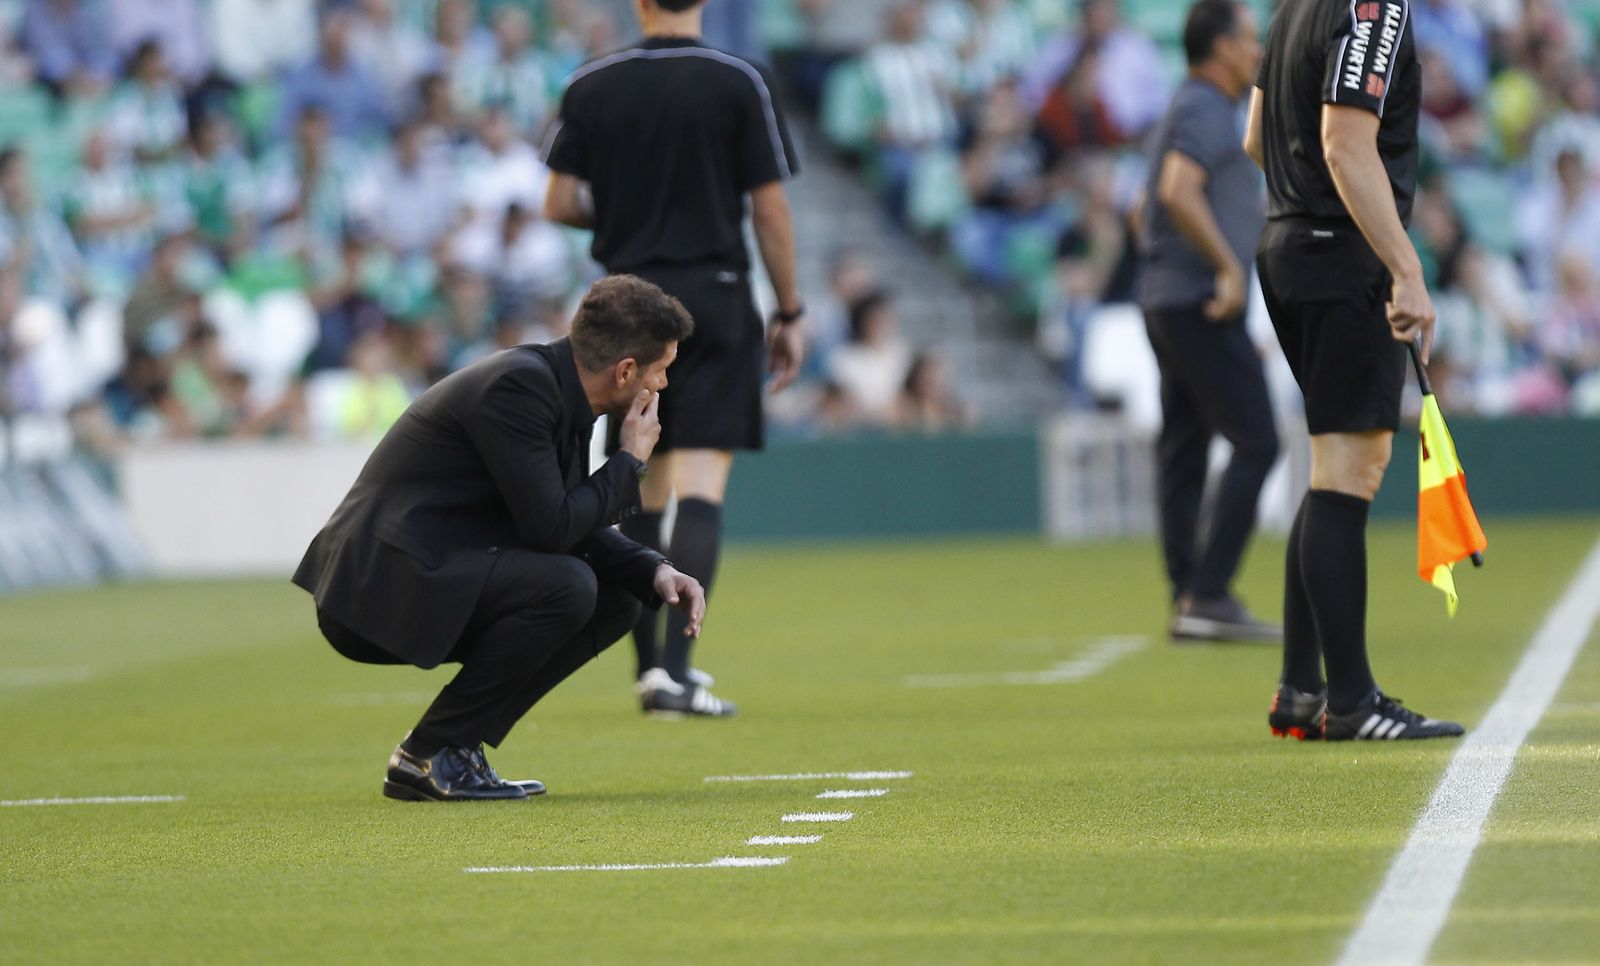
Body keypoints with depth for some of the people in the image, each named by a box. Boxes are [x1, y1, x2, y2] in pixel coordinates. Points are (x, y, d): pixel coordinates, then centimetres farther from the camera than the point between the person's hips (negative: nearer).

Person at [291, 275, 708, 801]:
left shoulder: (552, 384, 11)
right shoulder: (518, 384, -19)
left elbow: (577, 529, 18)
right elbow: (550, 529, -22)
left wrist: (655, 571, 1)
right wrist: (630, 461, -8)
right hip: (378, 589, -10)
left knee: (615, 598, 10)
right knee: (567, 586, -26)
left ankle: (457, 742, 7)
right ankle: (428, 755, -13)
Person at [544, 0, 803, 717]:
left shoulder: (590, 86, 1)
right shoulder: (740, 84, -4)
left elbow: (558, 205, 1)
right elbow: (770, 211, -4)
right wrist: (789, 314, 4)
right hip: (713, 296, -3)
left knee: (642, 496, 11)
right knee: (700, 489, -7)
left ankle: (649, 666, 14)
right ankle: (675, 667, -17)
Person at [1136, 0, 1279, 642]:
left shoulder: (1186, 111, 20)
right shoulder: (1206, 111, -11)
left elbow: (1150, 206, 28)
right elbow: (1177, 192, -27)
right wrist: (1228, 266, -26)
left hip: (1164, 301, 10)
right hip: (1204, 304, -10)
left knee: (1183, 451, 8)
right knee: (1255, 443, -11)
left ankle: (1189, 602, 10)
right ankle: (1208, 596, -15)